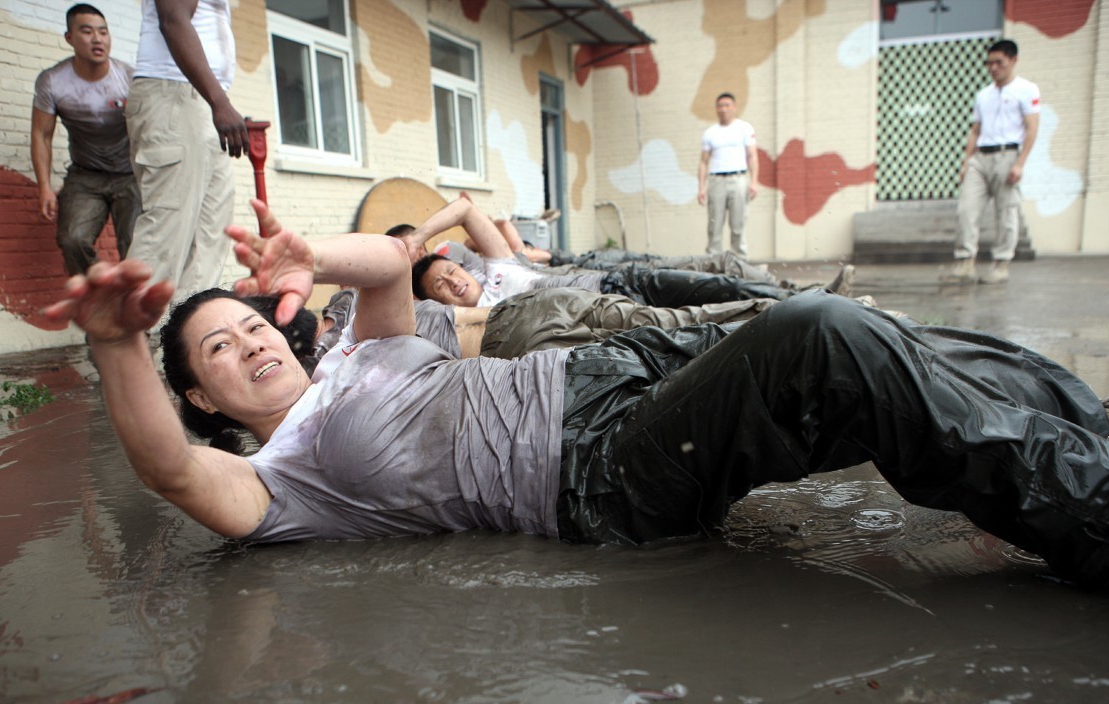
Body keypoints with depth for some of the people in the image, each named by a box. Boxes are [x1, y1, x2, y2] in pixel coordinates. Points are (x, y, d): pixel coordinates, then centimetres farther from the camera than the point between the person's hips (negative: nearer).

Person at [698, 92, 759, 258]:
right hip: (716, 181, 2)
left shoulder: (745, 128, 9)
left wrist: (754, 182, -9)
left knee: (738, 226, -3)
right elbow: (704, 162, 10)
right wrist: (701, 187, -1)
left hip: (738, 179, -2)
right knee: (714, 227, -1)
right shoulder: (709, 133, 14)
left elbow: (752, 156, 2)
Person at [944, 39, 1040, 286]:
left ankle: (1001, 265, 2)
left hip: (1006, 155, -5)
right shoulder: (983, 95, 21)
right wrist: (966, 162, 8)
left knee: (1007, 213, -3)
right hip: (980, 157, 5)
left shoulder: (1026, 89, 3)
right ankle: (965, 264, -7)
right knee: (967, 209, -6)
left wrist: (1019, 164, -13)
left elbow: (1032, 128, -4)